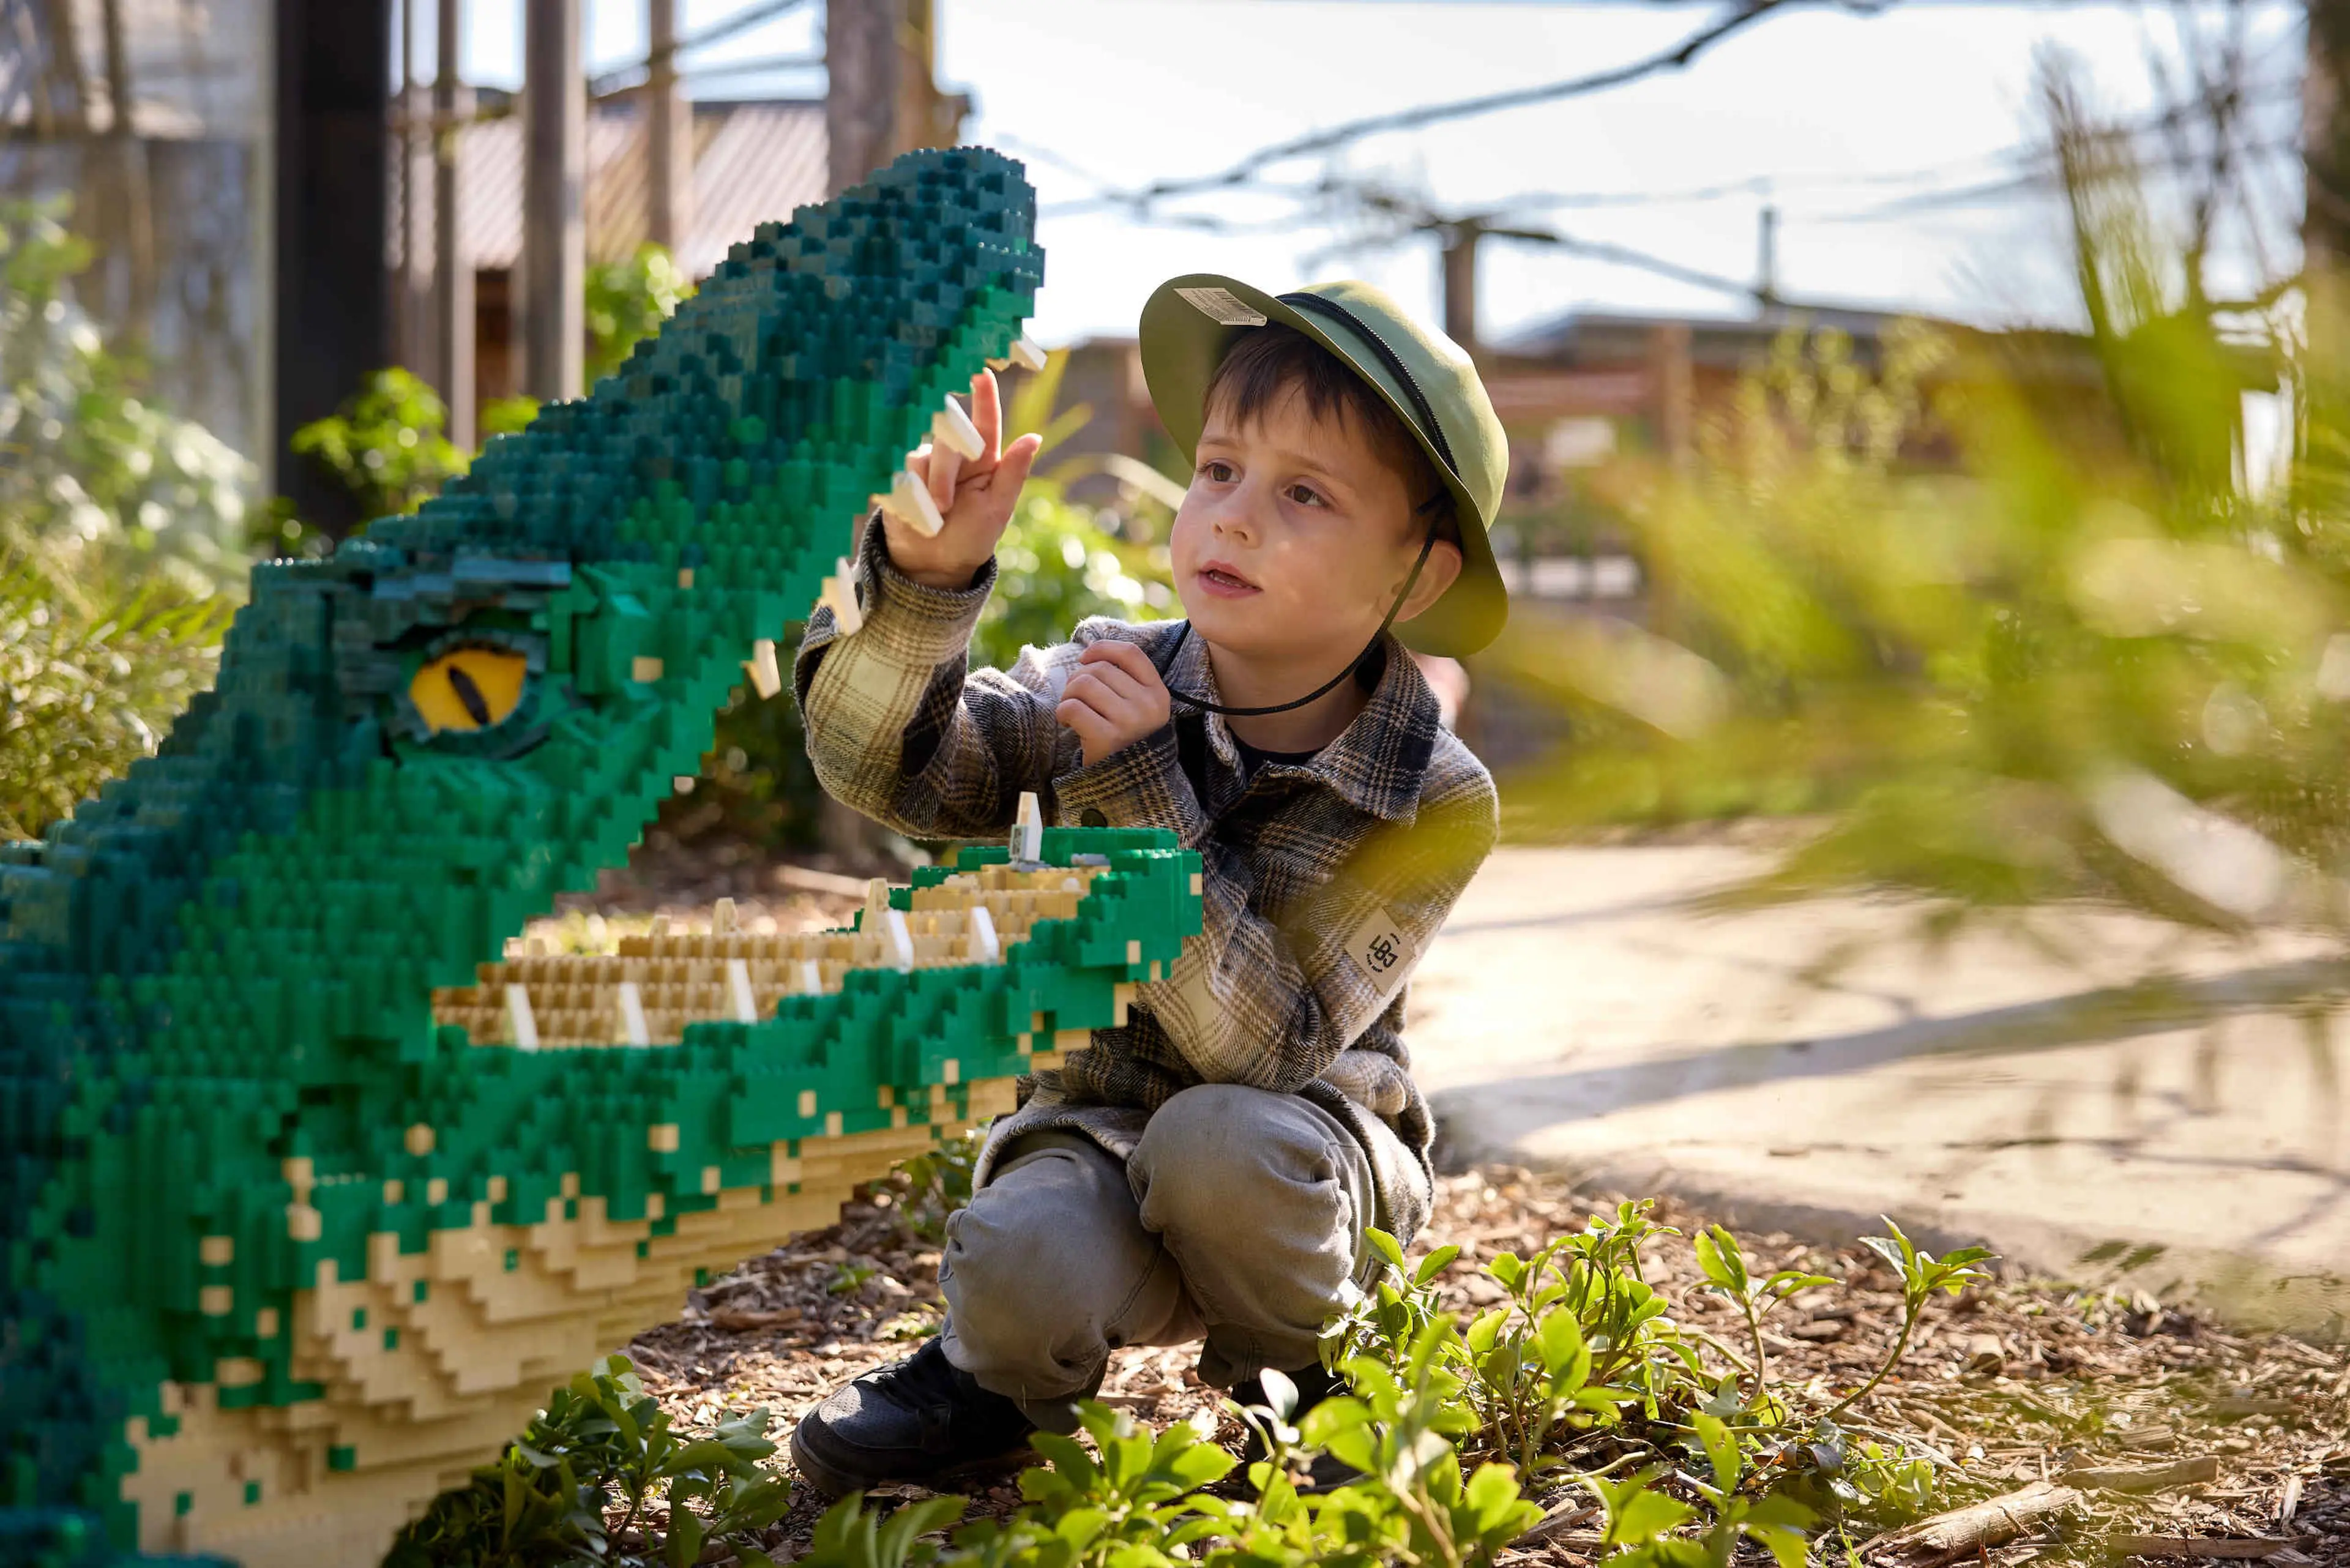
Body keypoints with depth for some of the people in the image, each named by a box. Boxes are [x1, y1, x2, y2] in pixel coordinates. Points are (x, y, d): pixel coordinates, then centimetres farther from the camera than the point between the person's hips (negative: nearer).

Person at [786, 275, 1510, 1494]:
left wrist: (1140, 788, -31)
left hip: (1305, 1162, -1)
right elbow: (880, 766, -19)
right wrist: (926, 581, -37)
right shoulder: (1106, 684, -8)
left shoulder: (1431, 805, -17)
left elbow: (1264, 1044, -25)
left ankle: (1302, 1384, -3)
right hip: (1093, 1130, 1)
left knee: (1214, 1140, -35)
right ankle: (1006, 1377, 6)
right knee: (1019, 1268, -31)